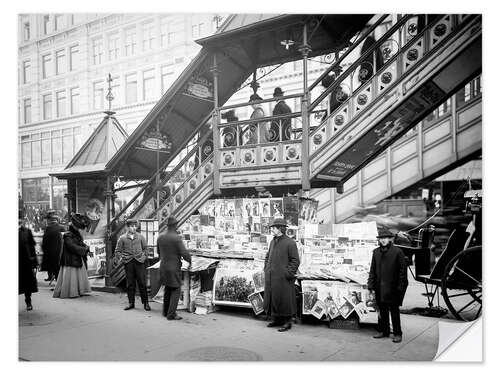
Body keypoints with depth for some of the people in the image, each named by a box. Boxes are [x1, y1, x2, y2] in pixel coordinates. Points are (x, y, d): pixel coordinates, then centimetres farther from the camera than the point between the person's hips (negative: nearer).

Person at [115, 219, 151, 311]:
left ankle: (145, 303, 8)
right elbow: (117, 251, 10)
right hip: (128, 263, 0)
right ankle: (131, 303, 16)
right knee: (130, 284, 5)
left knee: (142, 283, 0)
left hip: (139, 262, 0)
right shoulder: (122, 238, 6)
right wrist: (121, 258, -4)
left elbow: (145, 248, 17)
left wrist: (144, 257, 4)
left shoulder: (140, 237, 9)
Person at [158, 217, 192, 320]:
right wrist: (189, 260, 2)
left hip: (163, 267, 7)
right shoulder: (177, 238, -19)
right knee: (176, 291, 3)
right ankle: (171, 314, 1)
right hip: (174, 268, -7)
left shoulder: (160, 237, 1)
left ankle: (166, 311, 29)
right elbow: (184, 253, -18)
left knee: (167, 289, 20)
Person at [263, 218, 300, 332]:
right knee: (272, 298, 13)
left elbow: (295, 261, -10)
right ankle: (277, 320, 27)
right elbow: (267, 256, 24)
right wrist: (266, 269, 13)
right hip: (271, 277, 7)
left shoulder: (290, 243, -10)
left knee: (284, 300, 0)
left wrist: (288, 274, -14)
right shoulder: (273, 242, 12)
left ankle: (287, 322, 12)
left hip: (283, 278, -7)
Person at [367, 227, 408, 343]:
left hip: (392, 287, -5)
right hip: (380, 287, 5)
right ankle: (384, 331, 27)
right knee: (382, 310, 13)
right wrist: (371, 285, 6)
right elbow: (372, 269, 11)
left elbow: (402, 270, -6)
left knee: (394, 311, 3)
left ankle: (397, 334, 15)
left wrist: (401, 286, -10)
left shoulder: (397, 252, -7)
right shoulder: (376, 252, 7)